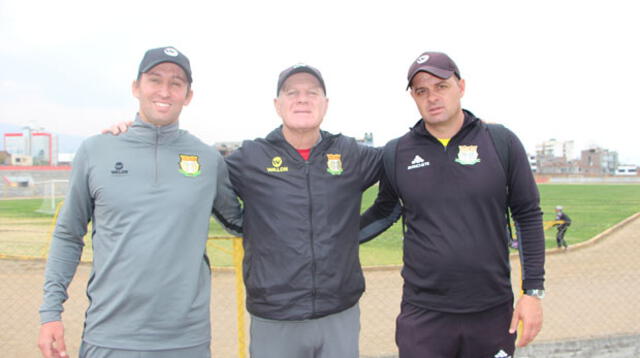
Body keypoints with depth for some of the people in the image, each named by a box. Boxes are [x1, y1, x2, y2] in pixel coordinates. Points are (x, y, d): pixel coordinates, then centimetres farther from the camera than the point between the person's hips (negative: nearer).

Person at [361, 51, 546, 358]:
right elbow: (383, 211, 16)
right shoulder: (397, 153, 2)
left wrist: (533, 291, -2)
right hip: (423, 315, 0)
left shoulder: (502, 143, -1)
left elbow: (528, 216, 2)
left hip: (493, 311, 0)